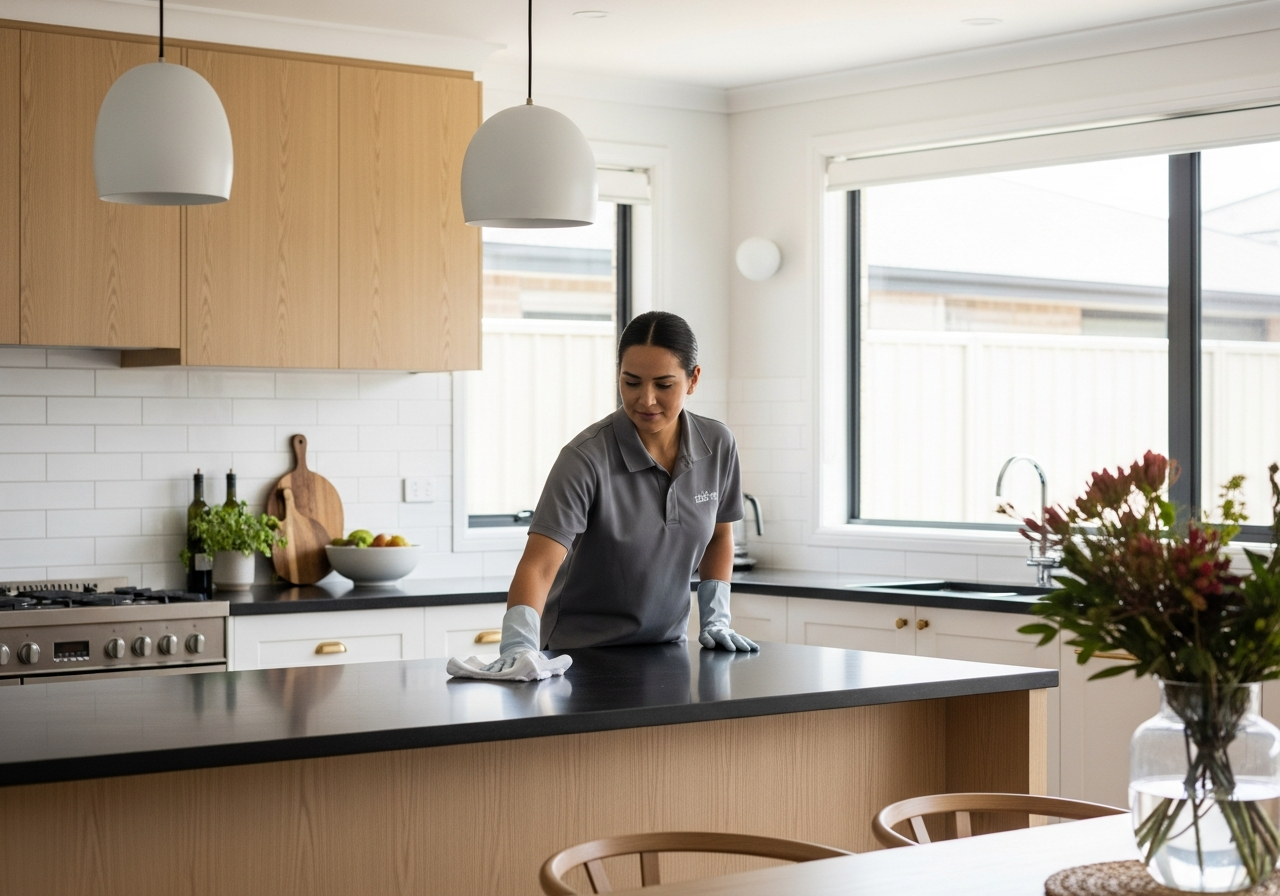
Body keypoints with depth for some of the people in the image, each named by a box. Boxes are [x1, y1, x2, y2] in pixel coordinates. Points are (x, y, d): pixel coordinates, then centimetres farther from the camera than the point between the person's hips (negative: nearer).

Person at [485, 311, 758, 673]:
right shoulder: (586, 458, -22)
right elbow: (539, 564, -29)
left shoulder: (718, 446, -7)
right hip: (581, 653, -4)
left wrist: (715, 619, 3)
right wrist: (518, 644, -42)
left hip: (665, 650, 4)